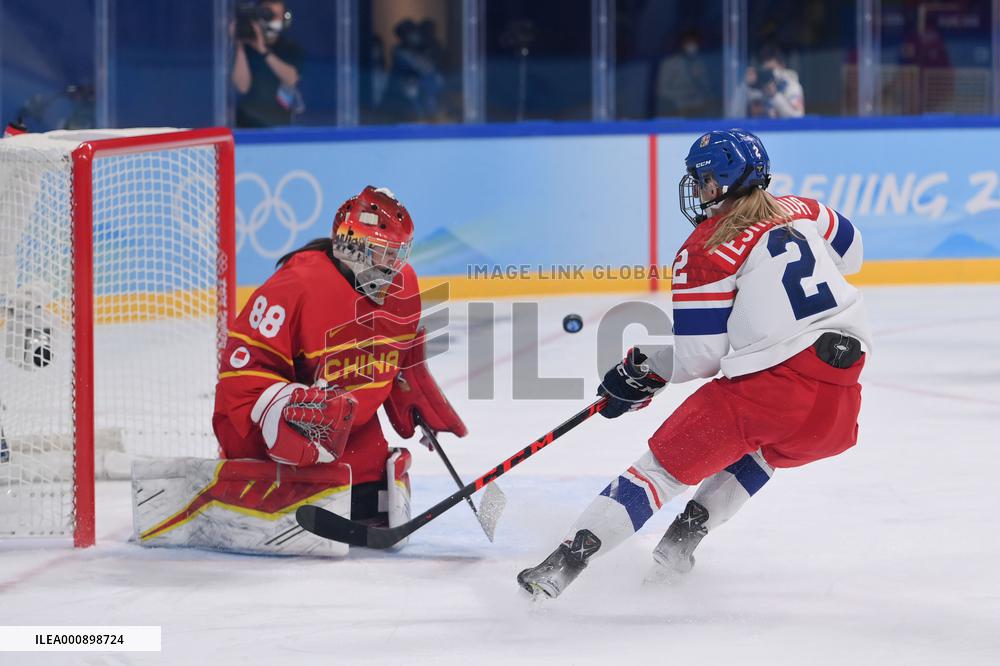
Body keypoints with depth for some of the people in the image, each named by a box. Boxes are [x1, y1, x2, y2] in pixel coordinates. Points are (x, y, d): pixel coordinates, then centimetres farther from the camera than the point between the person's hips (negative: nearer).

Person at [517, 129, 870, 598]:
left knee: (667, 461, 3)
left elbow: (699, 356, -4)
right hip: (841, 394, 6)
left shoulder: (706, 249, -2)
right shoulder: (798, 211, 15)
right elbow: (850, 250, 35)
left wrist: (641, 373, 12)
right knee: (764, 446, 34)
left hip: (772, 382, -6)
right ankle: (682, 540, 23)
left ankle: (568, 558, -4)